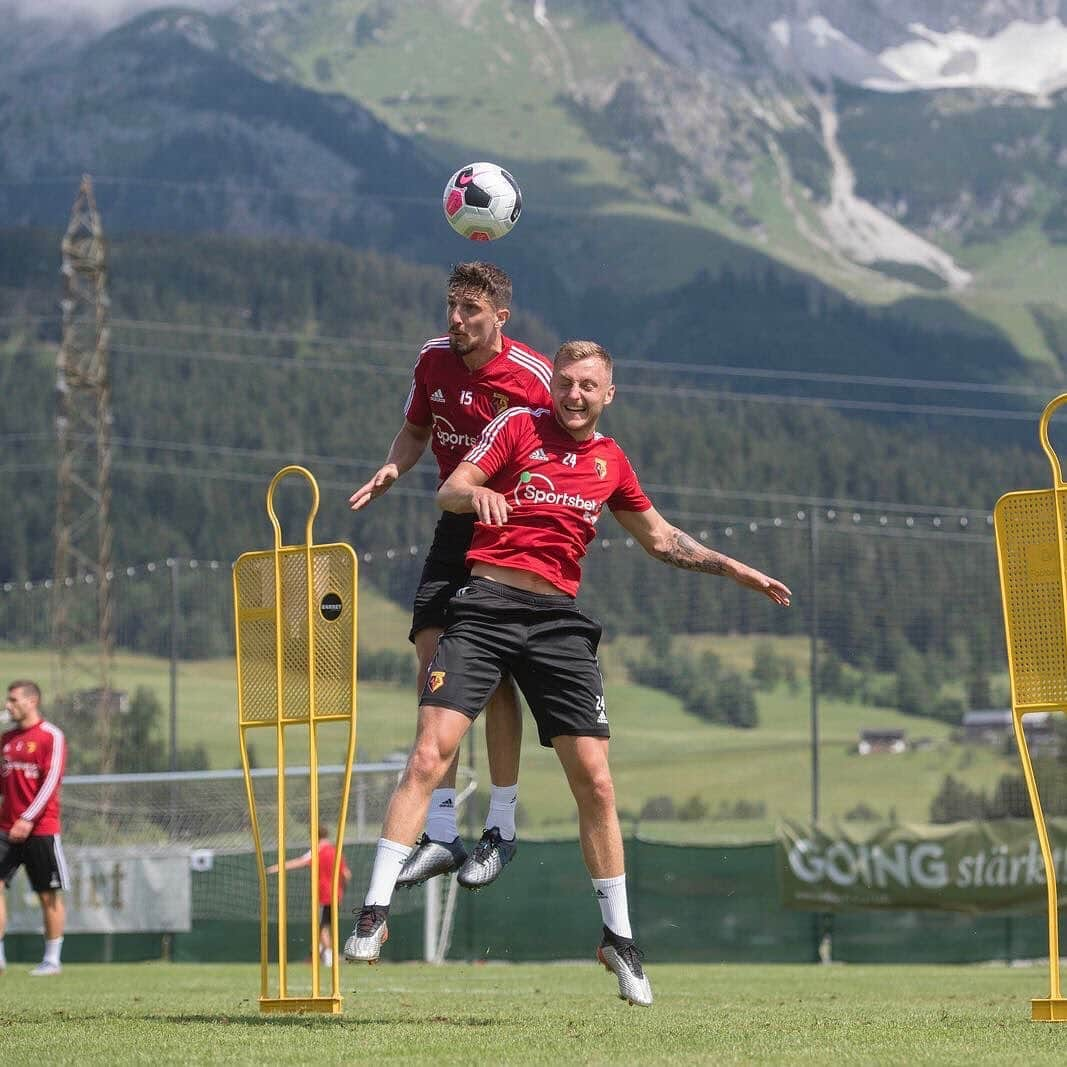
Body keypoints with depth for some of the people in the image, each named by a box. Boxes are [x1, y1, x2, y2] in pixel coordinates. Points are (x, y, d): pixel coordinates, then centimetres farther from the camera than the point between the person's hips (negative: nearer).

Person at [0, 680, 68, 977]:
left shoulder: (51, 736, -6)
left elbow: (51, 781, -13)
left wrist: (28, 819, -20)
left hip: (40, 830, -6)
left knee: (49, 896, 1)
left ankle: (52, 959, 9)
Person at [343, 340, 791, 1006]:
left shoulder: (611, 461, 16)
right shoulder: (518, 427, 5)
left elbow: (661, 539, 29)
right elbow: (446, 494, -1)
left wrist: (733, 569, 23)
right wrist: (476, 493, -24)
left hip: (558, 620, 3)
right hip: (486, 606, -3)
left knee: (595, 782, -2)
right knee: (430, 756, -16)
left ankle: (619, 938, 12)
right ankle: (374, 914, -14)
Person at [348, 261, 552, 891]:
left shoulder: (535, 376, -13)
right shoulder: (434, 361, 2)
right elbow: (416, 430, 18)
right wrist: (394, 468, -3)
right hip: (457, 526, 5)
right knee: (434, 659, -6)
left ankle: (502, 828, 4)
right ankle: (441, 833, -3)